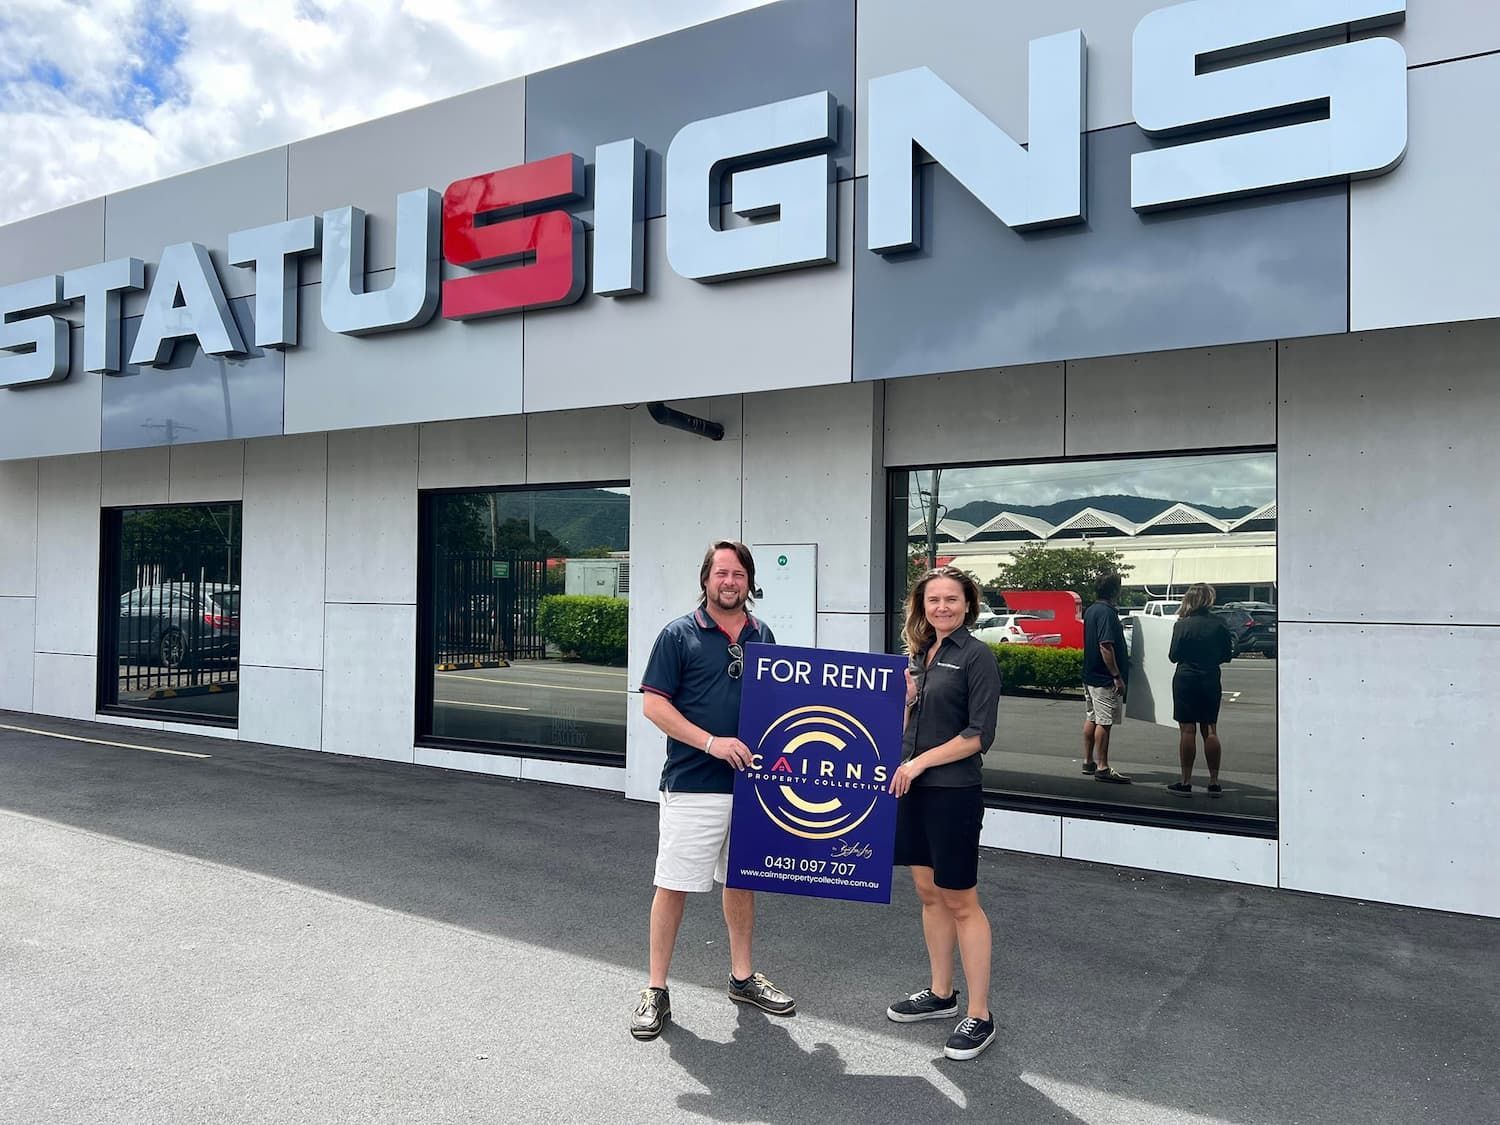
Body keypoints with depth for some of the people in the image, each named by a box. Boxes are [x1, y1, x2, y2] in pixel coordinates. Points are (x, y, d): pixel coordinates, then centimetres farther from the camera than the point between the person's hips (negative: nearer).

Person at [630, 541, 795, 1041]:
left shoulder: (762, 636, 9)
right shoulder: (679, 634, -5)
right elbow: (654, 704, -10)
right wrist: (712, 742, -18)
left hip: (749, 782, 5)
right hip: (692, 786, -5)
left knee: (742, 881, 16)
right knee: (673, 885, 1)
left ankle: (743, 976, 32)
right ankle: (656, 990, 15)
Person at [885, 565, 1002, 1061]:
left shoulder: (976, 656, -10)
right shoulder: (921, 653, 11)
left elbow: (979, 735, -15)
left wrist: (919, 762, -15)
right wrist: (907, 699, -1)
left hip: (953, 792, -7)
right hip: (913, 788, 7)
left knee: (961, 901, 0)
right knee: (928, 892, 15)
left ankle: (979, 1016, 11)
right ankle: (941, 994, 30)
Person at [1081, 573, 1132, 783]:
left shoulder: (1090, 611, 12)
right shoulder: (1107, 613, -18)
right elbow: (1106, 646, -24)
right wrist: (1117, 676, -22)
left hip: (1090, 675, 10)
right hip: (1104, 678, -10)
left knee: (1091, 719, 15)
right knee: (1104, 722, -6)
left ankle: (1088, 761, 22)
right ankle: (1102, 768, -3)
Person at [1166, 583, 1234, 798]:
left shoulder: (1182, 625, -12)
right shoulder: (1219, 624, -3)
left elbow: (1173, 656, -8)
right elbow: (1227, 655, 4)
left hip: (1186, 680, -3)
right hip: (1211, 681, 3)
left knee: (1187, 731, 0)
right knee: (1210, 731, 9)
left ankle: (1186, 782, 3)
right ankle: (1214, 782, 12)